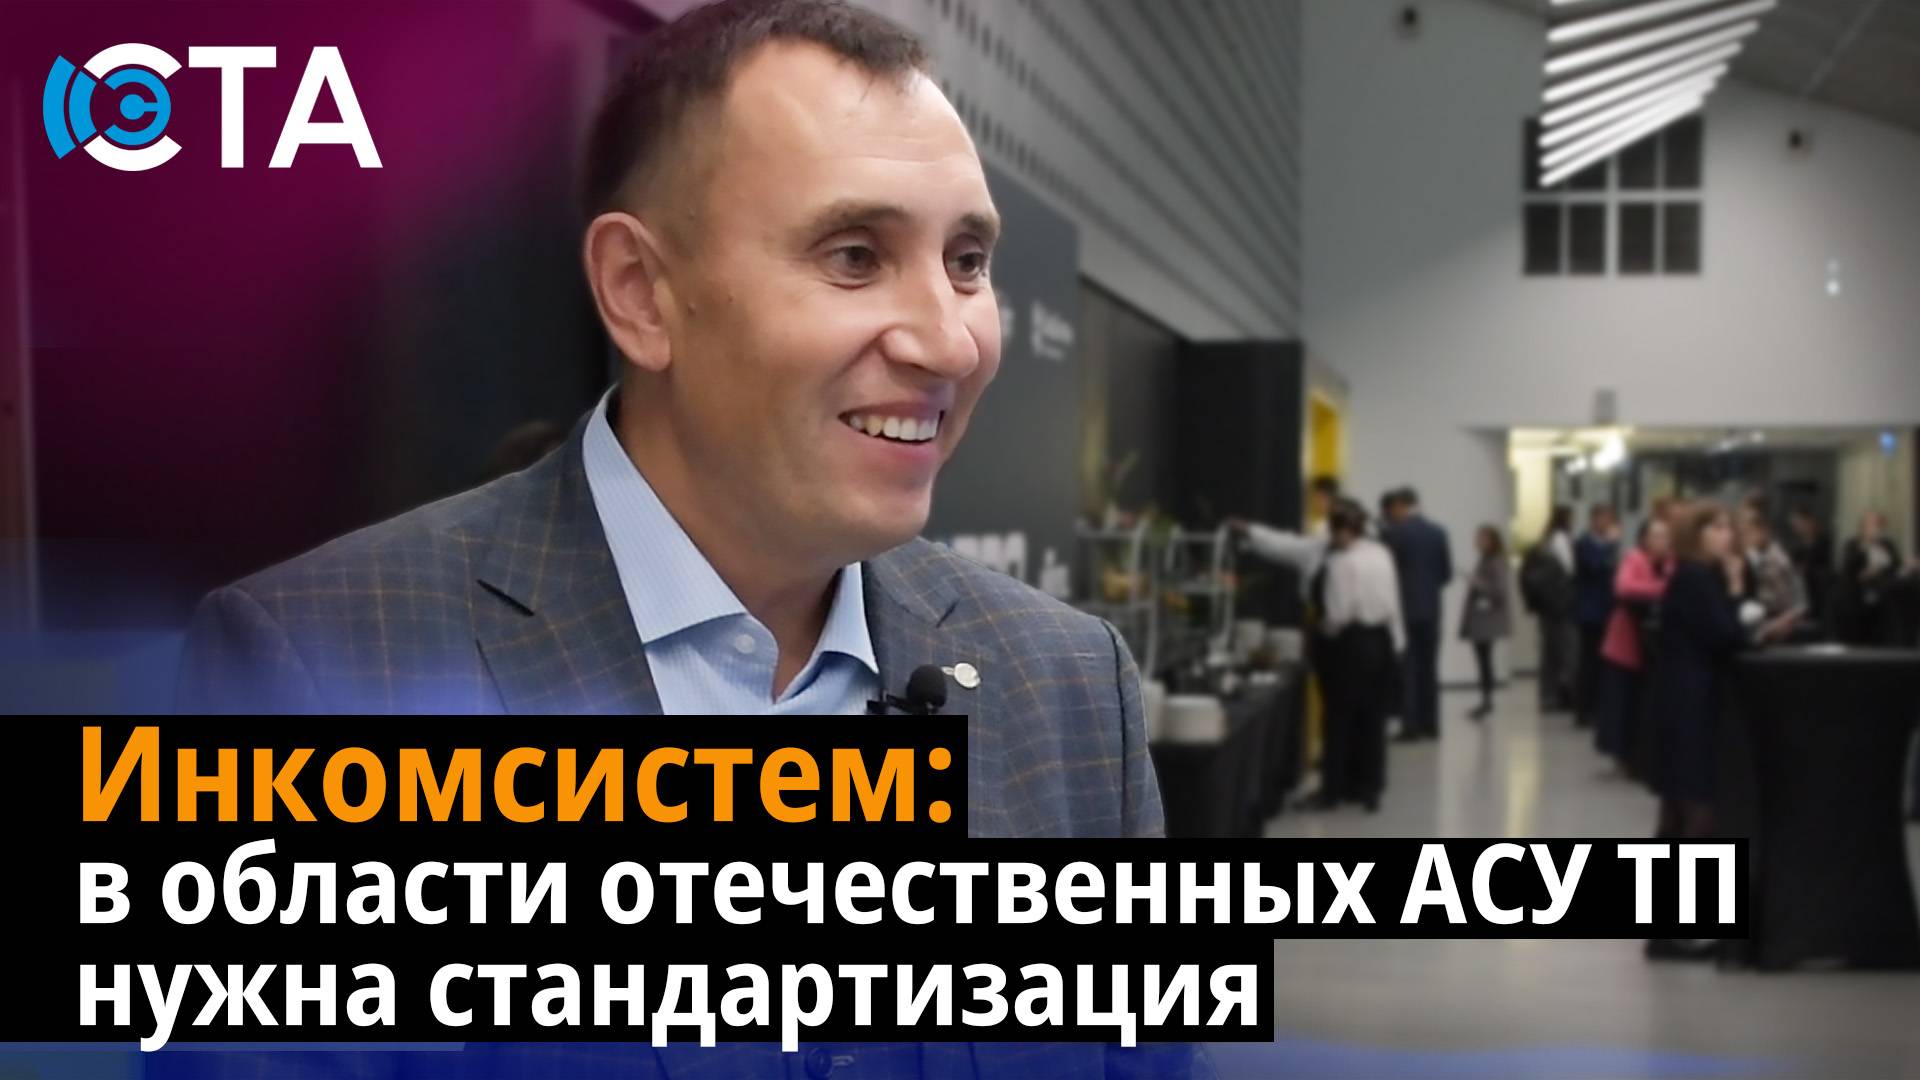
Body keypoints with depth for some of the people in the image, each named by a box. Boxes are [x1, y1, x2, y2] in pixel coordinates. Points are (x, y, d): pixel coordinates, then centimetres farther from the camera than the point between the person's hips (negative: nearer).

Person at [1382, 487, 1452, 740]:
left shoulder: (1391, 533, -9)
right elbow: (1447, 573, 5)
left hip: (1402, 607, -4)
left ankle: (1411, 725, -5)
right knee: (1429, 666, 9)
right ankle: (1430, 724, 9)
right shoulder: (1438, 532, 3)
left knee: (1406, 667, -1)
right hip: (1430, 608, 4)